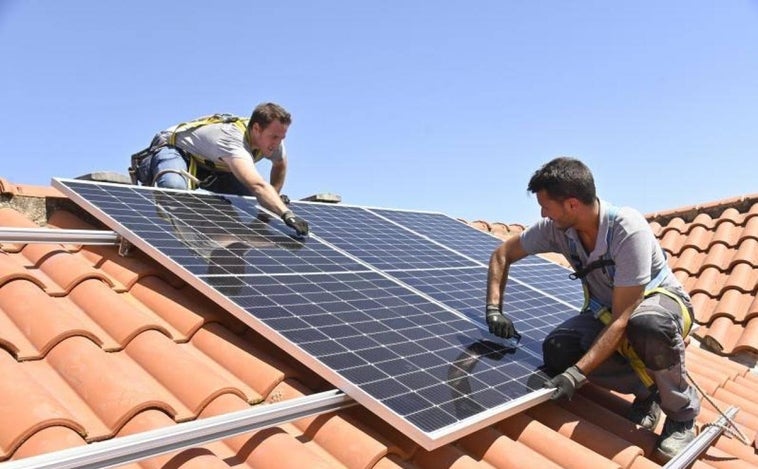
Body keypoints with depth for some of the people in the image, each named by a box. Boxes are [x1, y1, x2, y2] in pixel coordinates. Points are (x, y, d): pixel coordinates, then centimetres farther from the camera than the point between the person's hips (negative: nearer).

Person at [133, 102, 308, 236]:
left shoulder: (271, 140, -16)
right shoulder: (232, 140, -42)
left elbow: (280, 164, 9)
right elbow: (258, 184, -59)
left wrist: (275, 195, -4)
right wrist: (286, 213, -70)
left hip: (210, 164, 8)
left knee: (252, 197, -8)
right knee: (175, 187, -40)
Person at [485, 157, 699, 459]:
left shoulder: (629, 230, -33)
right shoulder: (556, 228, -17)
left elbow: (622, 319, -33)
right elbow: (503, 254, -2)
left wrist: (577, 373, -39)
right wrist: (494, 309, -15)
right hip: (605, 310, 5)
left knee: (648, 326, -42)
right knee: (556, 351, -24)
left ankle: (681, 414, -11)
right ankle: (647, 390, 0)